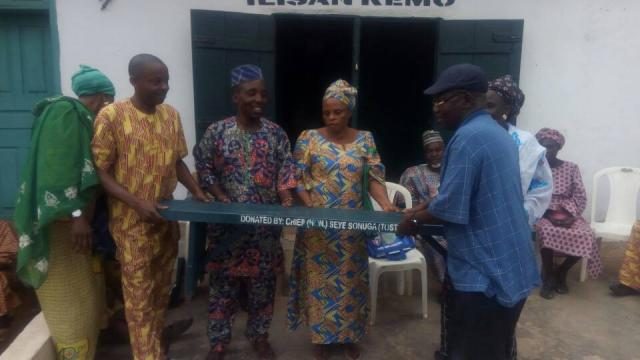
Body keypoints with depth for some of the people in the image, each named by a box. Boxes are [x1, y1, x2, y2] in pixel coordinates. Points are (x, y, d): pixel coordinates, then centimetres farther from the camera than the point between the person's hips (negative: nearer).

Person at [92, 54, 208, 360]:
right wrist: (137, 203, -22)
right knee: (140, 293, 5)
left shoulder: (172, 115, 4)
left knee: (162, 286, 18)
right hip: (132, 221, -5)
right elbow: (101, 172, -11)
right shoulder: (111, 116, -12)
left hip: (167, 217, 5)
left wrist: (196, 191, -2)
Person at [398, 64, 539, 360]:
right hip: (509, 266, 9)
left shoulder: (467, 138, -21)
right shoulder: (498, 134, 10)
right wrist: (420, 212, 15)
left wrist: (415, 220, -3)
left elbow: (451, 208, -22)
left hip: (482, 272, -9)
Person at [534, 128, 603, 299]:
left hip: (568, 213, 2)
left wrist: (568, 213, -15)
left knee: (586, 236, -26)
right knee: (547, 232, -35)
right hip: (543, 214, -2)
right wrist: (549, 214, -18)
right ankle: (548, 276, -11)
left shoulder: (571, 168, 7)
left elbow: (581, 197, 2)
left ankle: (561, 272, 0)